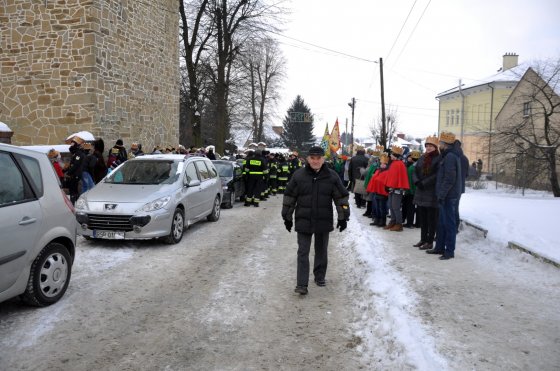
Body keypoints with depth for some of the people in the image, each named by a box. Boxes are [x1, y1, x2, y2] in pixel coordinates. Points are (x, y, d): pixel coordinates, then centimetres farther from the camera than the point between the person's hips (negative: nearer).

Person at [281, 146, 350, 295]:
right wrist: (287, 217, 5)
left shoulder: (332, 176, -3)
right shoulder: (298, 175, -5)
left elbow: (341, 197, 3)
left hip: (324, 221, 1)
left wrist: (343, 217, 2)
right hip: (303, 221, -1)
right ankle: (302, 284, 1)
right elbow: (289, 196, 2)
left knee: (321, 251, 16)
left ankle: (320, 277, 34)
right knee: (303, 252, -1)